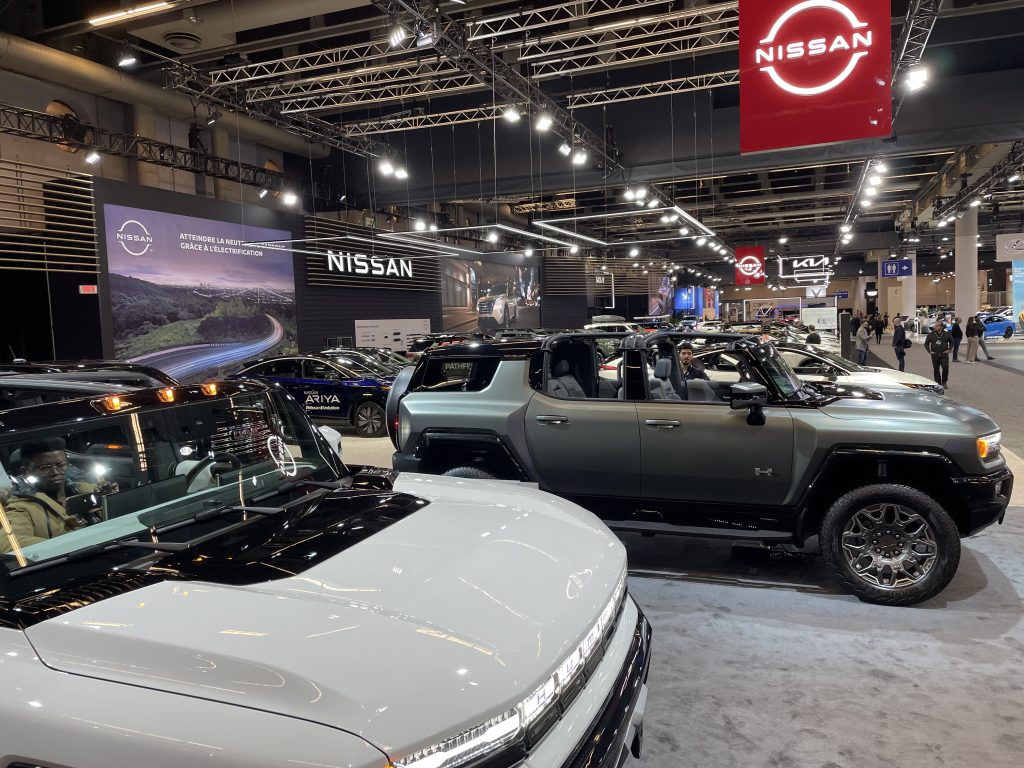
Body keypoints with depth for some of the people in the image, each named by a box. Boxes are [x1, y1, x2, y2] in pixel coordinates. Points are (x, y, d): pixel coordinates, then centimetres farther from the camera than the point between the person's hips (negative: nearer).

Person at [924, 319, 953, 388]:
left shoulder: (947, 334, 3)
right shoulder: (931, 335, 2)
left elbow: (951, 342, 16)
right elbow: (926, 343, 12)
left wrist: (949, 349, 4)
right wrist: (929, 351, 1)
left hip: (944, 354, -1)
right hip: (935, 355, 1)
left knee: (945, 368, -12)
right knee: (936, 369, 3)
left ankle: (944, 382, 8)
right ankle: (938, 384, 13)